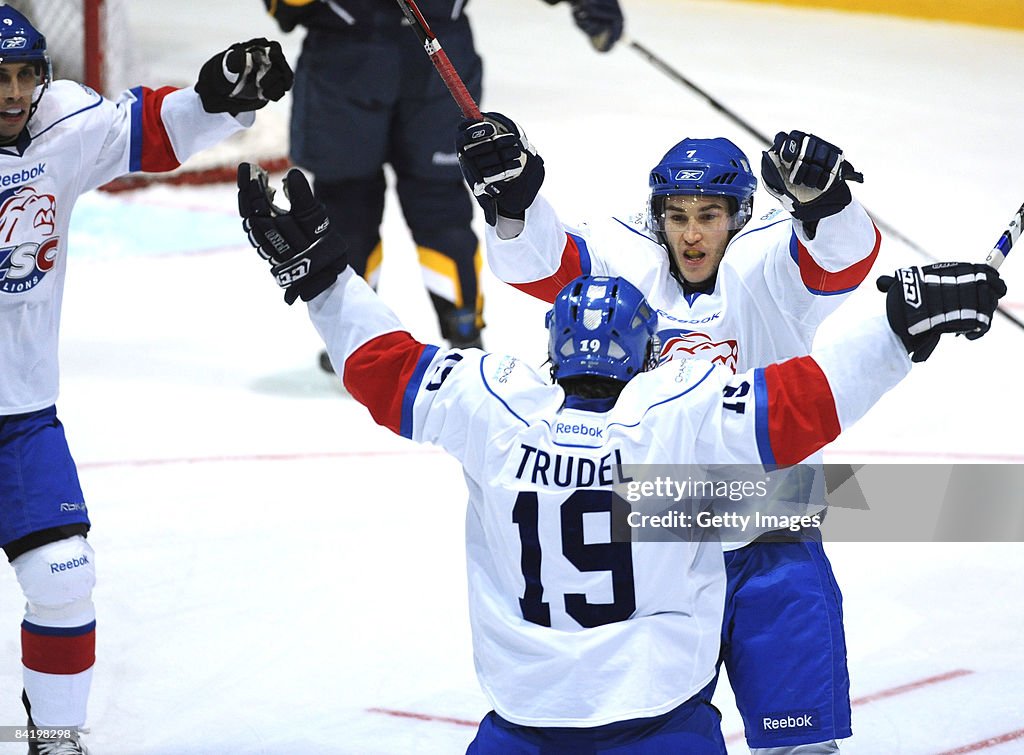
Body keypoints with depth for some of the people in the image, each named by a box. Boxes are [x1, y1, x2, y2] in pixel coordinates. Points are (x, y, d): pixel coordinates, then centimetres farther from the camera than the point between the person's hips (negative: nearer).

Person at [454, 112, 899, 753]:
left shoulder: (767, 266, -8)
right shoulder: (622, 262, -2)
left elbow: (846, 256, -26)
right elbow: (537, 262, -13)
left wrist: (822, 195, -47)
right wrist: (511, 199, -34)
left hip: (770, 546, -2)